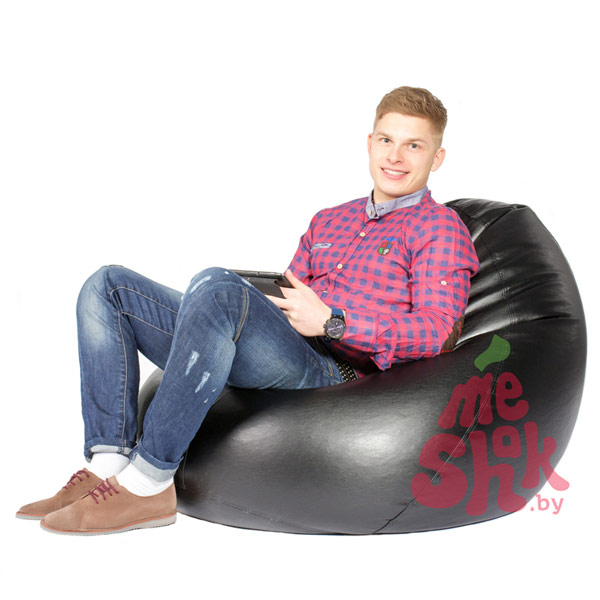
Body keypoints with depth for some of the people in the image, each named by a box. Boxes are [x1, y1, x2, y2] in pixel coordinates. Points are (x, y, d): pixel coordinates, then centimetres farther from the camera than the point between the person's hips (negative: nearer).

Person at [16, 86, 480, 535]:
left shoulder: (440, 229, 9)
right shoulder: (329, 221, 29)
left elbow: (436, 330, -6)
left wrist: (331, 322, -13)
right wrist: (264, 305, 3)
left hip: (330, 373, -7)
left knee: (217, 285, -35)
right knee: (108, 286, 0)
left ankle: (146, 482, -28)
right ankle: (109, 465, -13)